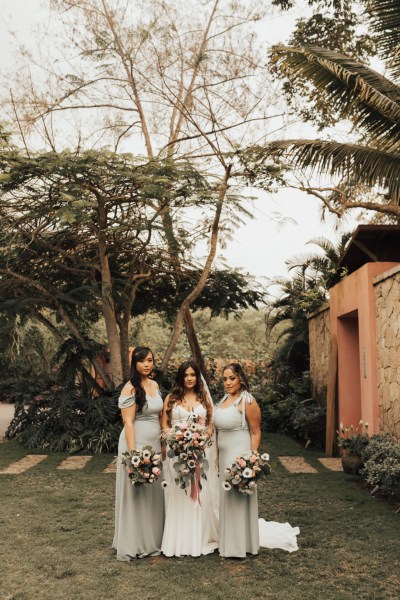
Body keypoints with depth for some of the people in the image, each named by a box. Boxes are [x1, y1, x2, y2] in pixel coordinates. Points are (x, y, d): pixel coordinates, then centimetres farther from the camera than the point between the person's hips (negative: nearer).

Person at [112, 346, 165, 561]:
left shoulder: (155, 385, 9)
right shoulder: (130, 388, -12)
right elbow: (128, 422, -16)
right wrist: (132, 453, -20)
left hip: (154, 444, 7)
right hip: (136, 443, -7)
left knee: (153, 492, 13)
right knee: (136, 493, 3)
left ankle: (152, 539, 27)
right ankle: (134, 544, 15)